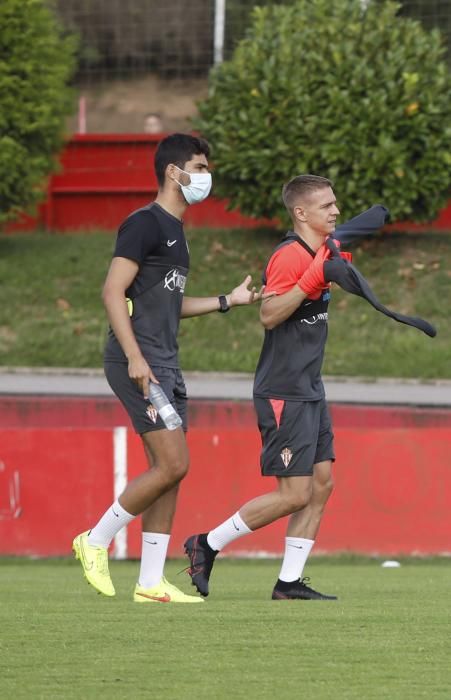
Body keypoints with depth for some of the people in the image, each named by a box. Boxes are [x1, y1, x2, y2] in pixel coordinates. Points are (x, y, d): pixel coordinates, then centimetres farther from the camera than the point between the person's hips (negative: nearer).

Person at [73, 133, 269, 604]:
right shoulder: (144, 224, -9)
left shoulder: (174, 231, 20)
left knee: (168, 472, 6)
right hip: (139, 362, -10)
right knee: (172, 465, -14)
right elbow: (113, 291, -16)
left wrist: (227, 301, 22)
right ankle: (95, 542, -2)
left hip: (165, 365, 10)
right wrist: (135, 357, -23)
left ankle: (151, 583, 8)